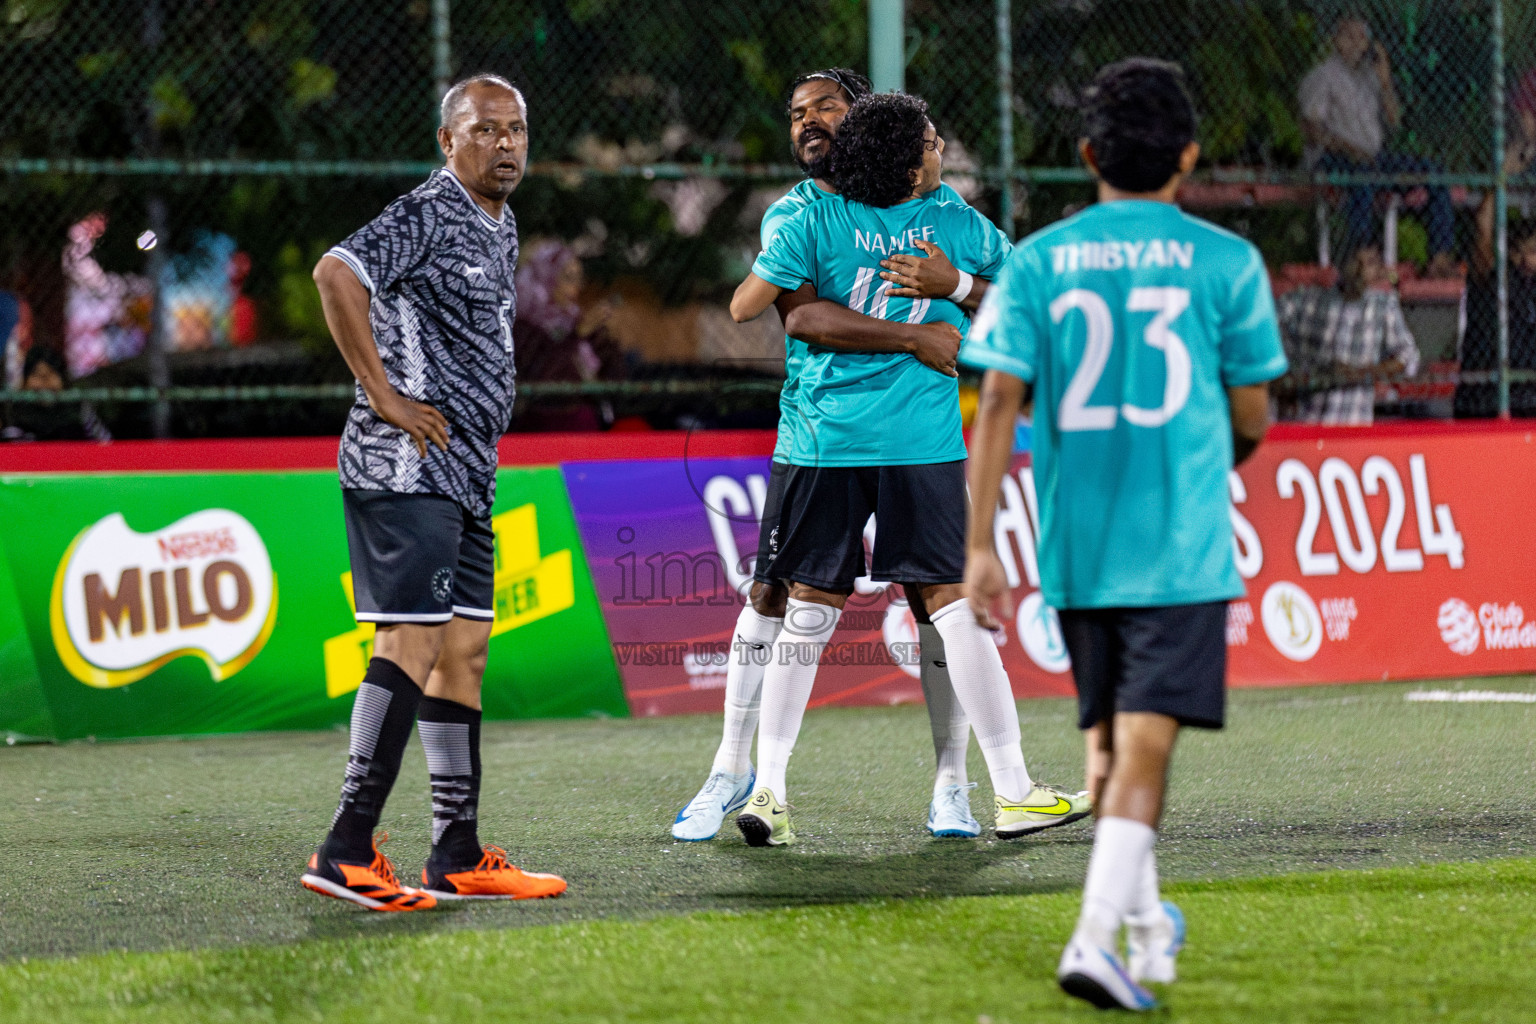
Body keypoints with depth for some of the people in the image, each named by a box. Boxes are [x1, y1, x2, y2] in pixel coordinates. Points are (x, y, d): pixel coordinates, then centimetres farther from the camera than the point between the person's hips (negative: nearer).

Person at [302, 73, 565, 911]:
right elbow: (336, 273, -25)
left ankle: (458, 855, 14)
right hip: (405, 466, -10)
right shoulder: (428, 214, -11)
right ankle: (346, 852, -15)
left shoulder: (499, 227, 19)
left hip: (463, 473, 10)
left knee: (463, 648, 10)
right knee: (412, 644, -15)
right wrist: (383, 396, -23)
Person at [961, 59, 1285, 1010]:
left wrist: (980, 545, -3)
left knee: (1108, 741, 18)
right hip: (1182, 546, -3)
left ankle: (1148, 924, 33)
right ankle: (1097, 935, -20)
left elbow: (998, 404, -4)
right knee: (1145, 740, -6)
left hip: (1074, 546, 3)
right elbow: (1251, 417, 3)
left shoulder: (1037, 262, 2)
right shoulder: (1225, 261, -2)